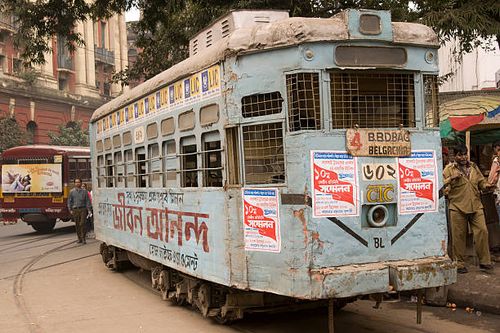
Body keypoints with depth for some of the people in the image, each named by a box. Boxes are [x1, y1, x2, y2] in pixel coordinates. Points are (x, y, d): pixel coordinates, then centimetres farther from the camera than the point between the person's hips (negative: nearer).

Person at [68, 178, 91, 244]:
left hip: (83, 209, -2)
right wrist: (70, 209, 2)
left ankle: (83, 238, -7)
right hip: (75, 210, 2)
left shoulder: (84, 191, 7)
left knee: (82, 224, -10)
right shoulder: (72, 191, 9)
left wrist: (88, 209, -2)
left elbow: (87, 201, 7)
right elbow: (69, 201, 10)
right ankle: (79, 238, 13)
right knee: (77, 224, 5)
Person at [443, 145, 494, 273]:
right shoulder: (449, 168, 0)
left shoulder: (473, 167, 15)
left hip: (476, 206, 4)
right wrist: (452, 178, -20)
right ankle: (459, 263, 12)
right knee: (458, 235, 1)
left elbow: (481, 181, 20)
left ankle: (484, 261, 6)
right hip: (458, 208, -3)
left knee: (482, 231, -3)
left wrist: (486, 186, -2)